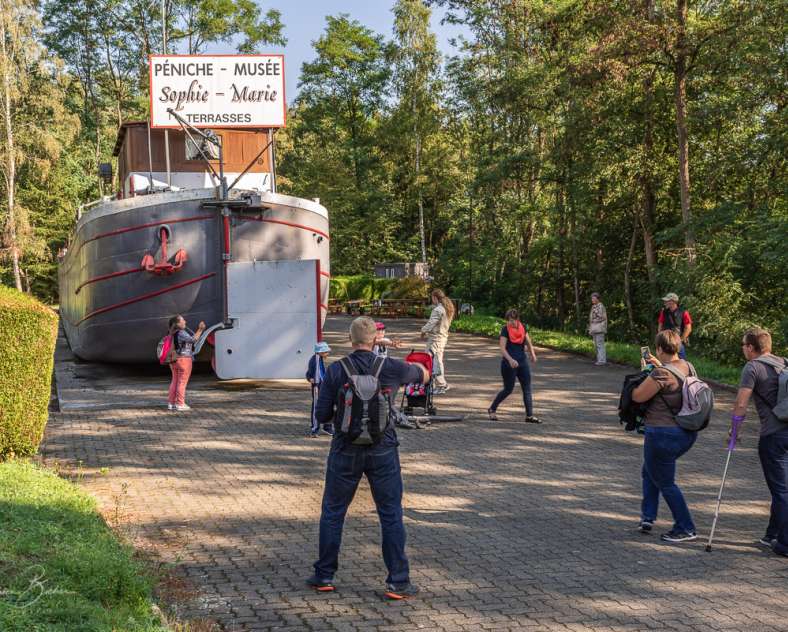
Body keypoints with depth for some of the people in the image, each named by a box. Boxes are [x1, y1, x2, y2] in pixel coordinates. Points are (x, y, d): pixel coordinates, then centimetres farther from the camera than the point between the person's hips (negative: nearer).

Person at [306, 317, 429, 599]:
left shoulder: (335, 370, -7)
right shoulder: (391, 368, -6)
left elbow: (322, 415, -5)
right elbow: (423, 375, 14)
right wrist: (417, 367, 37)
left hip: (345, 451, 0)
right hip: (382, 451, 0)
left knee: (332, 512, 14)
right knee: (391, 515, 7)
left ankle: (324, 576, 21)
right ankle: (398, 582, 9)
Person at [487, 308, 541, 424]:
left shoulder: (523, 328, 5)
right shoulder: (505, 330, -10)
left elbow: (528, 342, 17)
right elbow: (502, 348, -18)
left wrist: (532, 354, -1)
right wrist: (510, 359, -33)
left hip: (522, 361, 5)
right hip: (509, 363, -5)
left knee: (527, 388, 1)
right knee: (508, 389, 1)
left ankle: (529, 415, 3)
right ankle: (491, 409, 19)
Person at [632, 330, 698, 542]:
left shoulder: (660, 374, -23)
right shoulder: (687, 366, 3)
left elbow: (637, 396, -15)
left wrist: (644, 373, 1)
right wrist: (658, 365, 23)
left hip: (663, 435, -9)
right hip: (687, 434, 9)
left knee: (666, 483, 7)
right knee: (649, 471, 26)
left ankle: (686, 529, 12)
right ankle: (648, 517, 25)